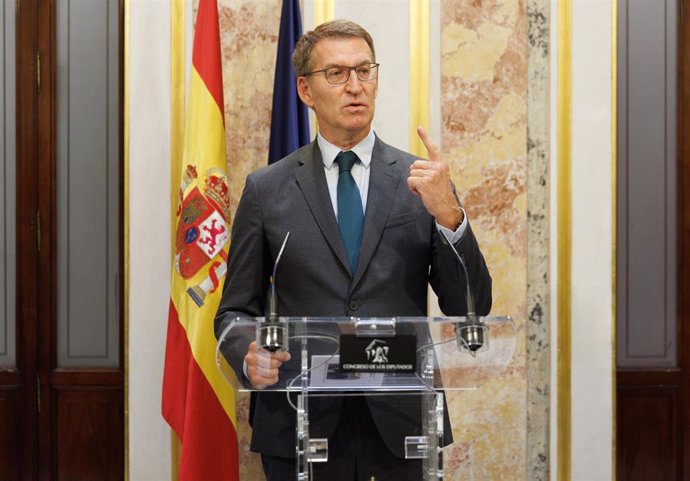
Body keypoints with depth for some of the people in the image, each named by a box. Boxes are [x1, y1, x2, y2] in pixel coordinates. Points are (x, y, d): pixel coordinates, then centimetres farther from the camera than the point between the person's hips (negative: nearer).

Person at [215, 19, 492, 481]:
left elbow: (471, 308, 0)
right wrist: (250, 356, -14)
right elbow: (237, 309, 8)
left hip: (402, 424, 0)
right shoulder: (266, 190, 4)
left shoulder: (421, 182, 4)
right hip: (302, 422, 0)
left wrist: (448, 214, -14)